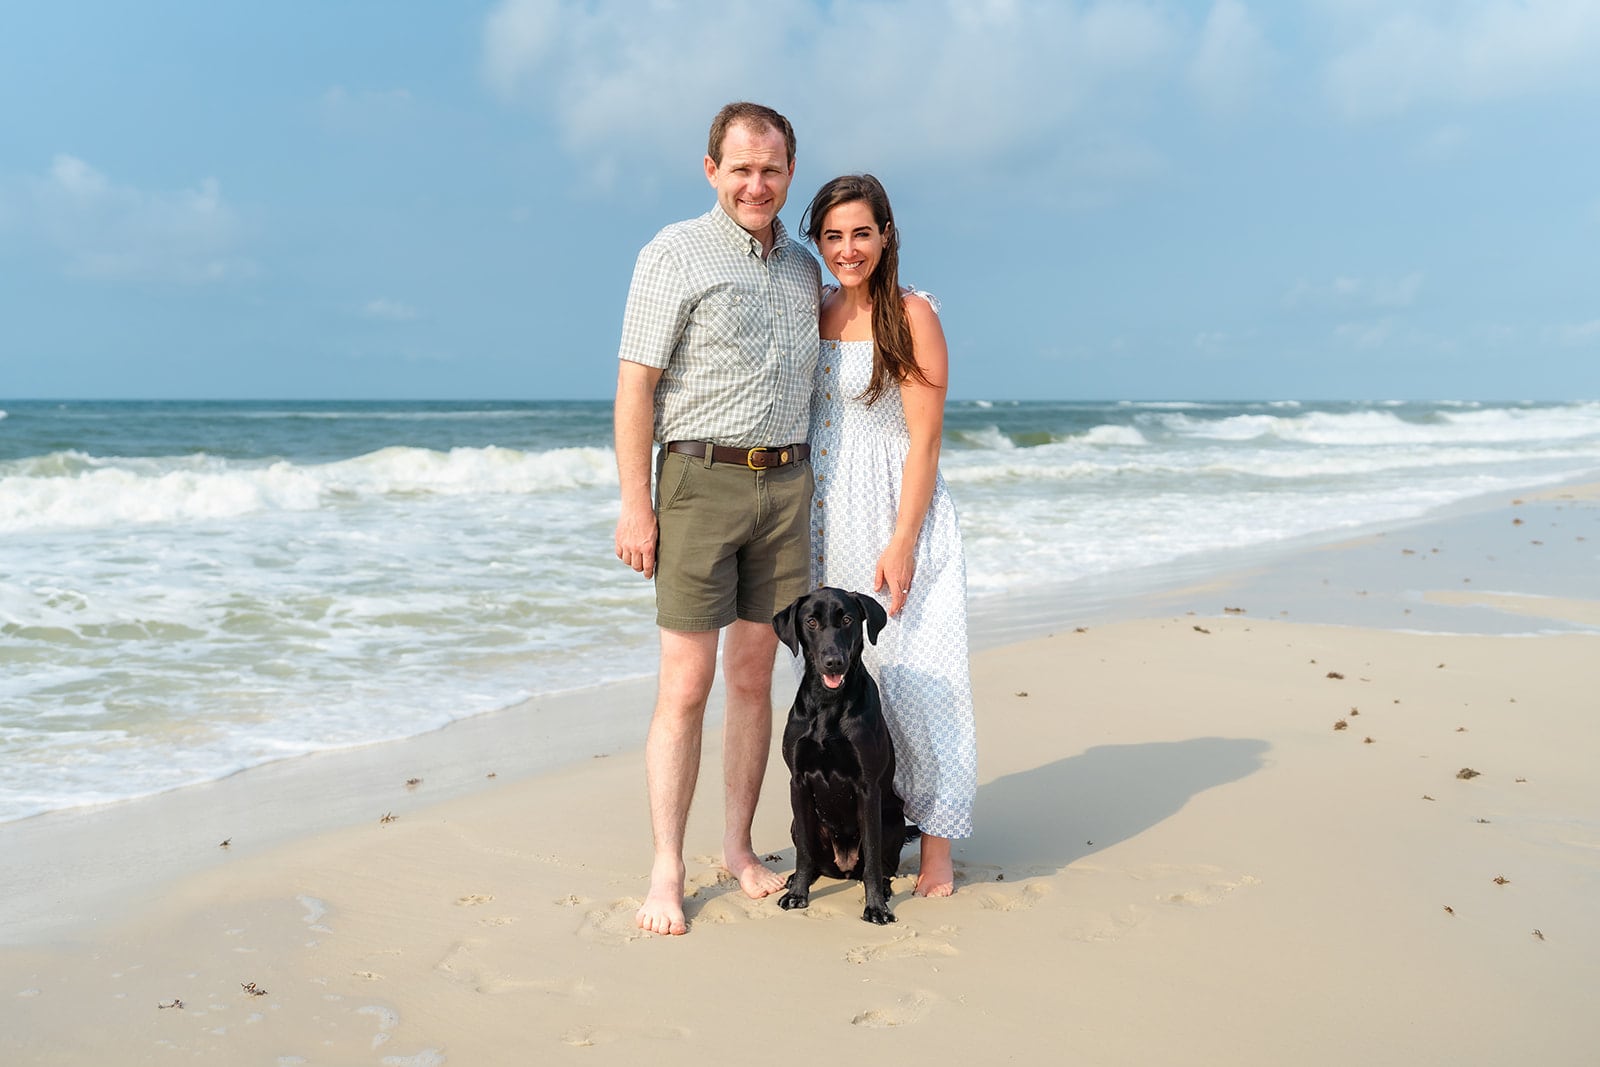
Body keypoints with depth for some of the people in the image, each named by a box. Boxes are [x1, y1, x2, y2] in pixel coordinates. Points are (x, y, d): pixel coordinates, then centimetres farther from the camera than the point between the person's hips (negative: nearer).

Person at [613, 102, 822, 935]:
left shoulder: (803, 268, 15)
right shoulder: (675, 254, -3)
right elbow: (635, 383, -7)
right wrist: (634, 505, -13)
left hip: (785, 483, 5)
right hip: (700, 477, -5)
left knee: (754, 675, 9)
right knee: (686, 684, -5)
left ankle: (739, 847, 20)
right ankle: (666, 872, 2)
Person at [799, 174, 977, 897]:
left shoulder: (912, 314, -6)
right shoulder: (811, 315, 10)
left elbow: (924, 440, -10)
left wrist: (901, 545, -16)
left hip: (900, 514, -5)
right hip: (828, 521, 5)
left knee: (911, 673, -6)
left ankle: (936, 848, 3)